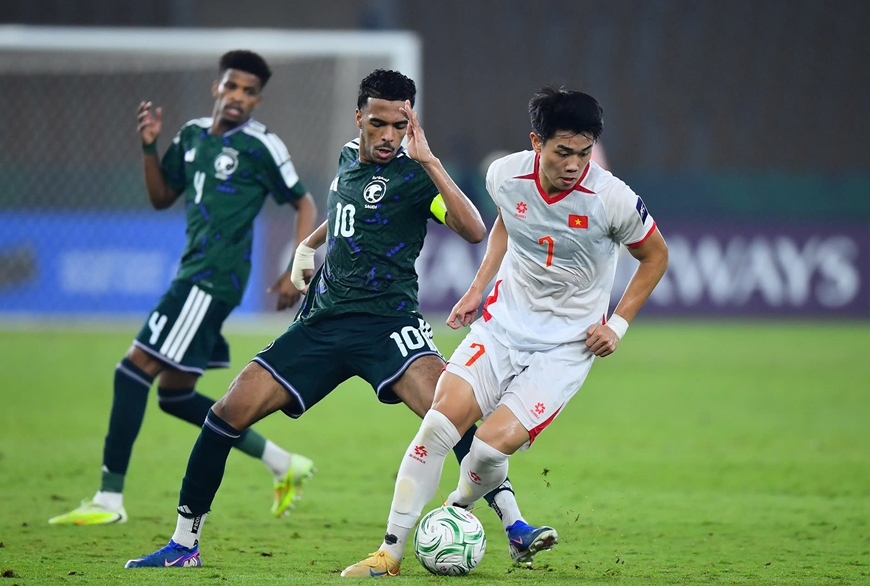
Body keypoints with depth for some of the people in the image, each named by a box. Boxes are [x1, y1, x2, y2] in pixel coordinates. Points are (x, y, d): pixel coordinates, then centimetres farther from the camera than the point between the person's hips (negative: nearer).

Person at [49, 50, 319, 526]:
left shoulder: (261, 147, -7)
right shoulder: (193, 135, 14)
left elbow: (305, 205, -1)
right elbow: (161, 197, 22)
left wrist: (296, 272, -10)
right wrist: (149, 148, 6)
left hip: (213, 280, -9)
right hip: (192, 275, 9)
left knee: (133, 371, -12)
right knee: (174, 394, 14)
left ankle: (109, 499, -10)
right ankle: (283, 465, 23)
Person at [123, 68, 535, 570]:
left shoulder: (413, 175, -6)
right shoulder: (349, 157, 14)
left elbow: (473, 229, -23)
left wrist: (428, 160, -25)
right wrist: (308, 245, 27)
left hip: (386, 322, -5)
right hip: (322, 321, 5)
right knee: (229, 413, -6)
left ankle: (514, 523, -25)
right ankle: (184, 545, 7)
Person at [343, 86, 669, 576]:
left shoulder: (611, 199, -18)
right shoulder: (506, 175, -8)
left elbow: (656, 256, 2)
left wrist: (618, 324, -4)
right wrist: (479, 288, 11)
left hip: (567, 347, -3)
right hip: (505, 323, 3)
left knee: (494, 442, -20)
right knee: (441, 421, -17)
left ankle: (459, 508, 15)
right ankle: (392, 550, -7)